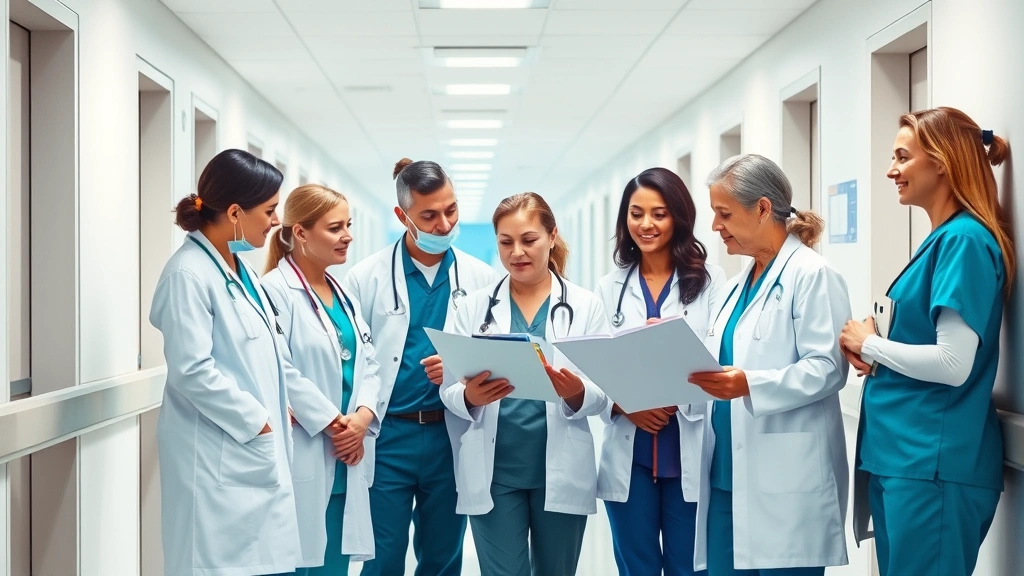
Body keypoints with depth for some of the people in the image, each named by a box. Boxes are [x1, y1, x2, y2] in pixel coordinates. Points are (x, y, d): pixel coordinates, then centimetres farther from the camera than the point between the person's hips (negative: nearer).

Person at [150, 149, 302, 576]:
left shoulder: (240, 268, 13)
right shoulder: (189, 274, -15)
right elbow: (193, 372, -20)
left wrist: (279, 409, 10)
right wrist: (257, 421, -13)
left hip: (256, 455, 9)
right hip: (218, 459, -8)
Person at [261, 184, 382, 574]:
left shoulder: (344, 294, 16)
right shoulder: (275, 290, -11)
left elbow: (368, 364, 13)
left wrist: (362, 417, -5)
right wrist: (332, 422, -14)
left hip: (344, 462, 8)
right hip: (302, 461, -8)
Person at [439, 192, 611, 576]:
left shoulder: (585, 305, 1)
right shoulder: (476, 306, 3)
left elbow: (601, 396, -2)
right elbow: (449, 390, 1)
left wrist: (576, 392, -24)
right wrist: (469, 396, -22)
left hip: (562, 471, 0)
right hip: (494, 471, 0)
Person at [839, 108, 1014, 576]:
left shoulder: (964, 240, -15)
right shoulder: (942, 239, 13)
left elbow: (954, 364, -23)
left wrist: (869, 344, -8)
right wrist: (869, 348, 3)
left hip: (934, 463, -9)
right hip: (903, 454, 9)